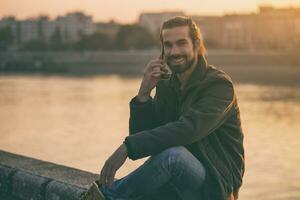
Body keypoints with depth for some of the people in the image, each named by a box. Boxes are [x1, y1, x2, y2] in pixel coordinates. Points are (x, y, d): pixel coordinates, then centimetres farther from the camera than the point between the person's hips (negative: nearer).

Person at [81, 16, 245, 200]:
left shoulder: (219, 84, -13)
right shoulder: (166, 85, 10)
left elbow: (188, 129, -29)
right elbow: (140, 134, 4)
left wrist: (128, 147, -35)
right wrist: (144, 93, -11)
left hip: (216, 185, -6)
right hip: (180, 182, 6)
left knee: (172, 154, -35)